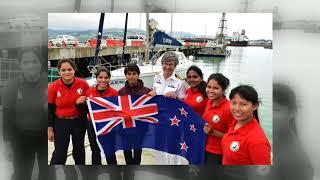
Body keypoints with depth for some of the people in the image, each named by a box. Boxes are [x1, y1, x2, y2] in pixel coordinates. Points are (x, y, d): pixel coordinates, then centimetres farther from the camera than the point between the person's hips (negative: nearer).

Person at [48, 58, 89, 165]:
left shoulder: (83, 84, -13)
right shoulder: (53, 87, -13)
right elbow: (50, 109, -5)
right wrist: (50, 129, -3)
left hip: (79, 122, 2)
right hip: (61, 123, -1)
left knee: (79, 150, 19)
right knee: (60, 152, 3)